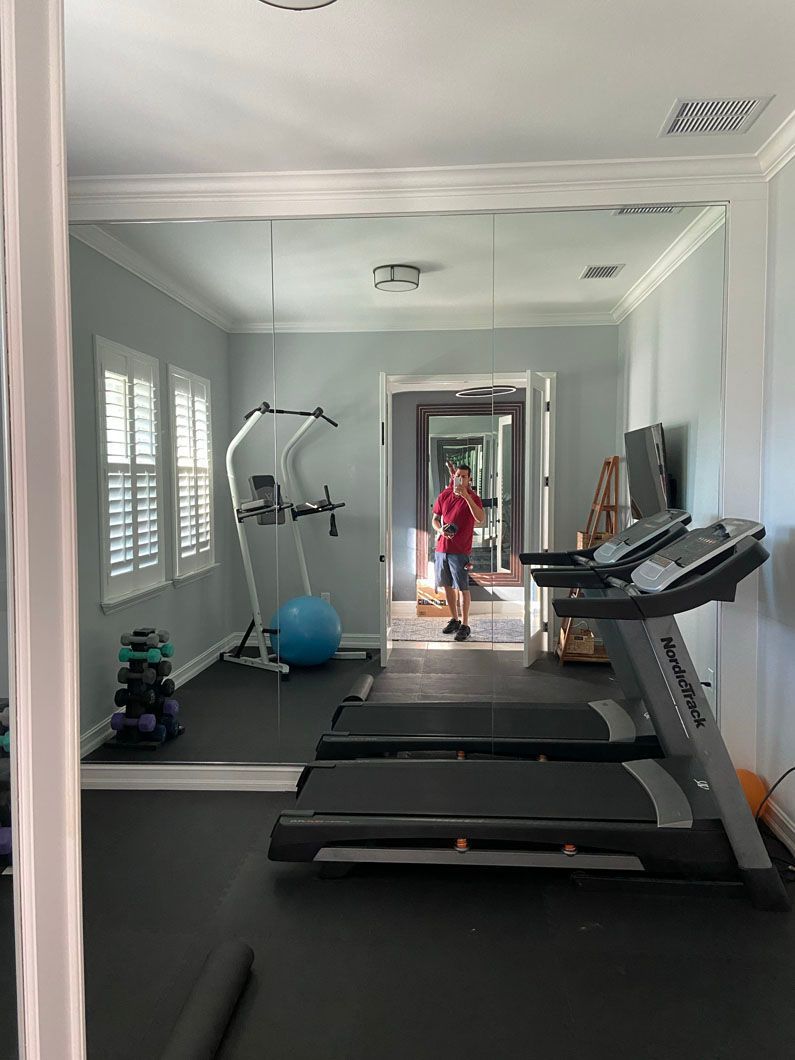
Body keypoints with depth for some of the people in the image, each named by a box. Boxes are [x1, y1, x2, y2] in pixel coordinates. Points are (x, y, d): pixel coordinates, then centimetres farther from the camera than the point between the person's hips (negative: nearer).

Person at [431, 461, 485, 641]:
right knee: (447, 586, 13)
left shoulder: (472, 498, -8)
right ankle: (454, 619, 28)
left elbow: (481, 520, -27)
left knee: (463, 588, -4)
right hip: (441, 548, 5)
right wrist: (440, 530, -8)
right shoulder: (444, 495, 6)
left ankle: (464, 625, 5)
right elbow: (435, 519, 15)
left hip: (460, 550, -5)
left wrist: (466, 496, -31)